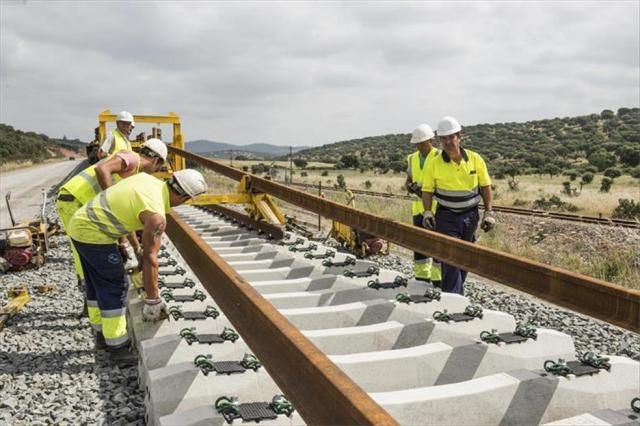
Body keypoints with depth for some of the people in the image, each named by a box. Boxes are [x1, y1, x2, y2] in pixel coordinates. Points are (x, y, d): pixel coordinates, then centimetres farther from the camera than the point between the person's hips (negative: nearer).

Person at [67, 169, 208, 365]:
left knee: (97, 284, 20)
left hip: (80, 222, 10)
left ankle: (103, 334, 34)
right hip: (93, 233, -10)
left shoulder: (148, 178, 2)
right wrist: (152, 300, -8)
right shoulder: (156, 216, -20)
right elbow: (149, 258, -17)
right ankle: (118, 347, 6)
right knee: (115, 287, -1)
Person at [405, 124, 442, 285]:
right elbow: (407, 181, 15)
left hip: (436, 209, -6)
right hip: (418, 208, 6)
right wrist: (411, 187, -8)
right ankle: (421, 278, 21)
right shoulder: (412, 158, 10)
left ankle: (438, 279, 8)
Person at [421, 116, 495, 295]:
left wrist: (488, 212, -2)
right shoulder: (434, 164, -7)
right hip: (446, 217, -3)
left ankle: (457, 292, 31)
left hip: (470, 216, 3)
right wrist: (427, 212, -15)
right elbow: (427, 191, -1)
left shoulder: (475, 159, -3)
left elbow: (485, 187, 4)